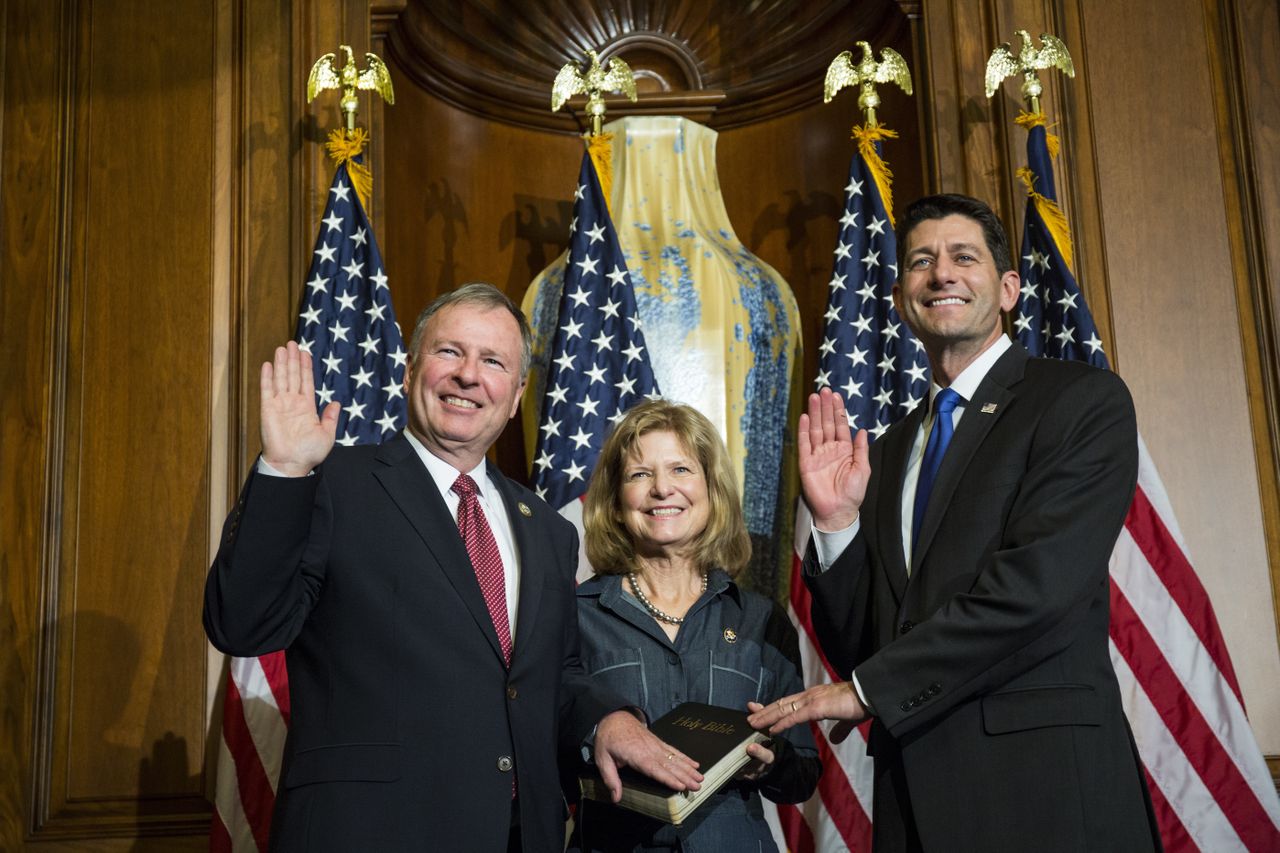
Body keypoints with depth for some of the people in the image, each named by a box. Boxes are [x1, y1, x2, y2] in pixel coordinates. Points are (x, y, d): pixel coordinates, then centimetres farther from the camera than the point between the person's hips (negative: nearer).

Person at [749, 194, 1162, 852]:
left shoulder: (1084, 400, -3)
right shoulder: (892, 449, 13)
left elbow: (1039, 583, -16)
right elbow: (855, 645, 11)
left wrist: (871, 688, -10)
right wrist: (837, 521, -5)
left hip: (1042, 781, -5)